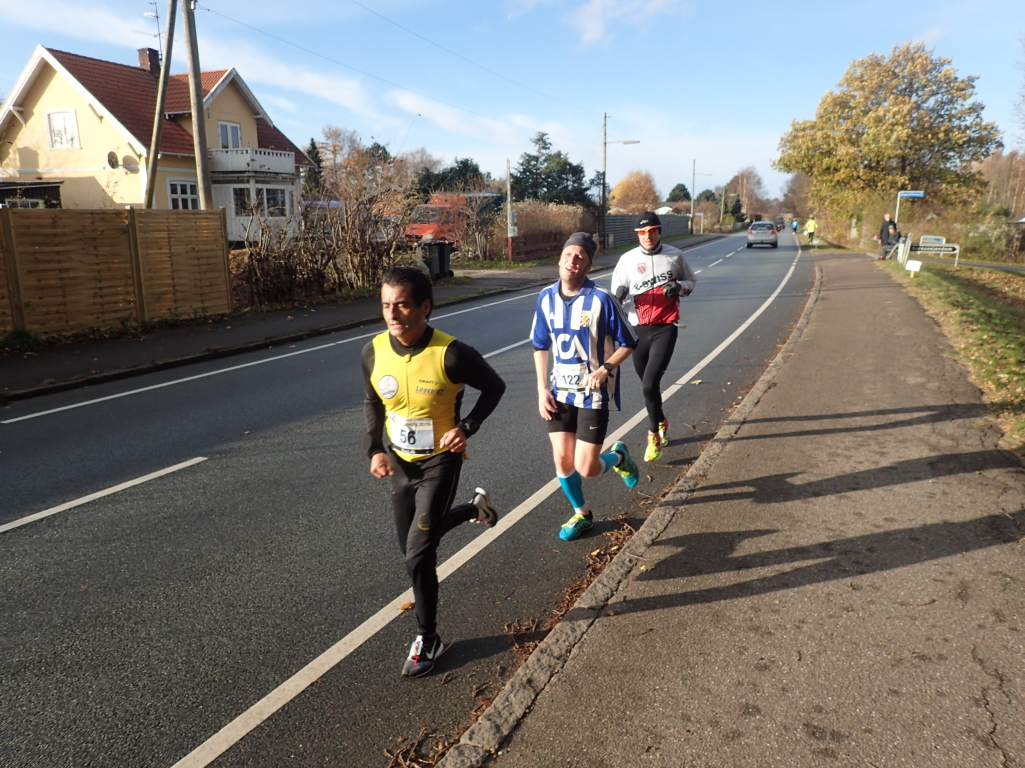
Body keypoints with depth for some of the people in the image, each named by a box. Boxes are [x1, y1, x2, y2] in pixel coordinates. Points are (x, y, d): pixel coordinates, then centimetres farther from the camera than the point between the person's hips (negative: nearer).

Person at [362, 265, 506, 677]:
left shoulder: (451, 354, -25)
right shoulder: (374, 352, -11)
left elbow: (494, 387, -8)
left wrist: (466, 428, -18)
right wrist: (374, 449, -3)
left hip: (439, 461, -5)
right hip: (400, 461, 6)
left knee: (419, 554, -8)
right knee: (412, 545, 18)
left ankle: (427, 639, 15)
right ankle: (474, 507, 43)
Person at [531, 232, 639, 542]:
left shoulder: (601, 299, -16)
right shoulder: (547, 297, -2)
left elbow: (628, 344, -6)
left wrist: (604, 370, -22)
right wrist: (542, 389, 3)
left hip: (593, 393, -4)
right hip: (560, 392, 4)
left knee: (586, 468, -5)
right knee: (562, 461, 5)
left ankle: (618, 457, 31)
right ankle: (581, 513, 33)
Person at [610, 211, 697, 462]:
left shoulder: (675, 256, 0)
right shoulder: (627, 259, 0)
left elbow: (691, 281, 14)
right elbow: (616, 293, 7)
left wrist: (678, 287, -9)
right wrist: (619, 294, -18)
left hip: (665, 328, -2)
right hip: (638, 329, 3)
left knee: (650, 383, -15)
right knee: (647, 385, 14)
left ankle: (654, 435, 3)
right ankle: (661, 422, 41)